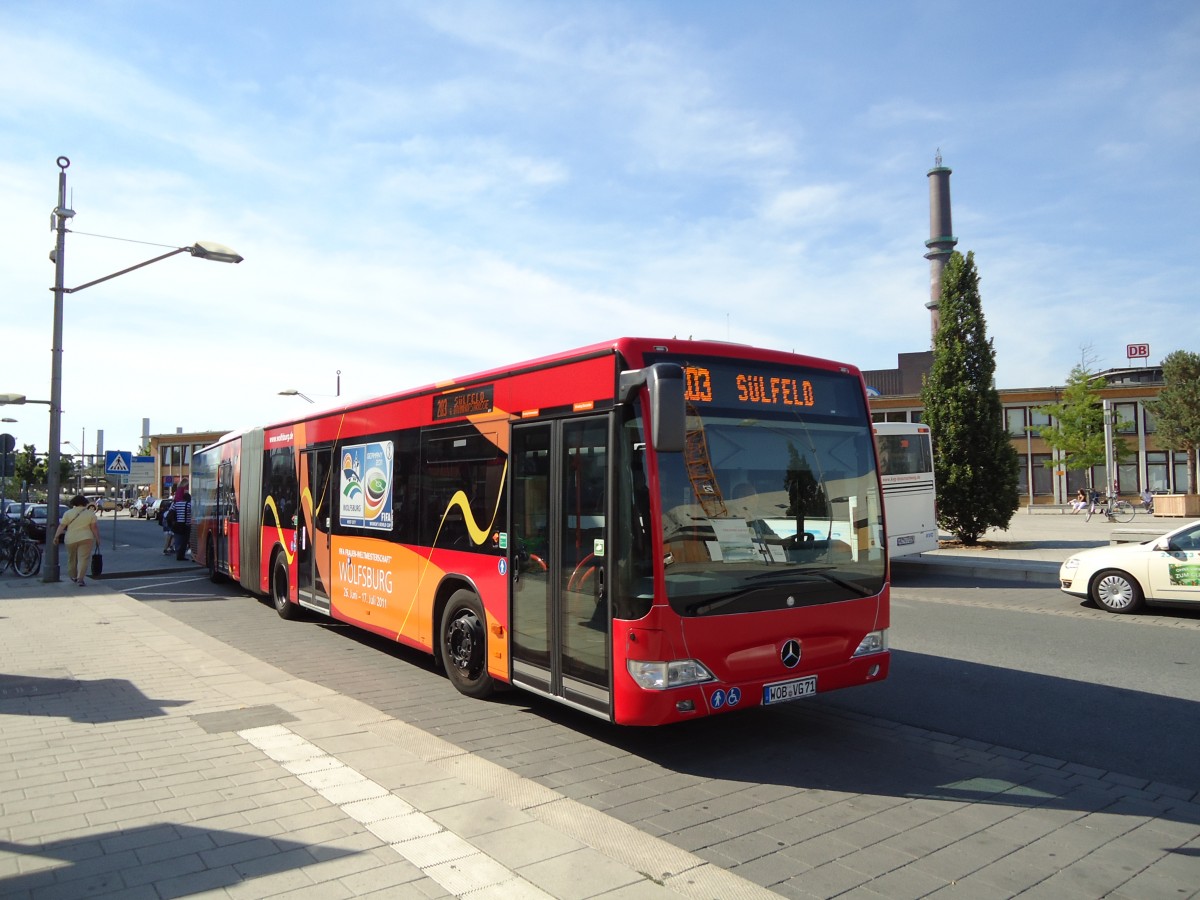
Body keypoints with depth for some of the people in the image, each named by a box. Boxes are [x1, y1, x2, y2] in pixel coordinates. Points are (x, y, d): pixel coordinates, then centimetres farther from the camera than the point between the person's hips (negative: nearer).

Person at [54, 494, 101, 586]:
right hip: (86, 539, -2)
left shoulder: (68, 513, 1)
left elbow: (62, 526, -1)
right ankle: (80, 578, -15)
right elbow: (94, 527, -2)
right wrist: (97, 539, 3)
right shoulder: (90, 513, -1)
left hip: (70, 539, 2)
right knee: (83, 558, -4)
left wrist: (56, 536, 4)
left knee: (72, 558, 17)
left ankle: (73, 576, 28)